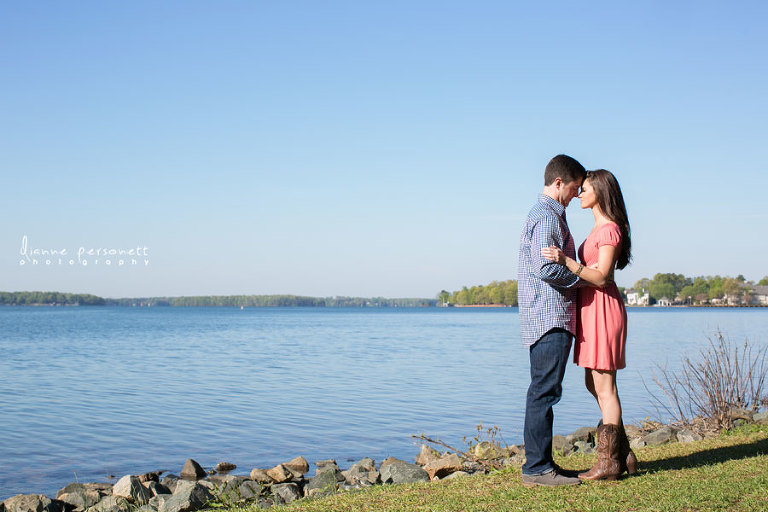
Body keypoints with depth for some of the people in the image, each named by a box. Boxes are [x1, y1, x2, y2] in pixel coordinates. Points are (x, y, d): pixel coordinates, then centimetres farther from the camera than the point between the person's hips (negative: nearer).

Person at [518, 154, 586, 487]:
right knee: (544, 391, -9)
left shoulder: (549, 214, 21)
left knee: (544, 391, 12)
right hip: (549, 316, -11)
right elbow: (546, 269, -21)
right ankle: (536, 468, -6)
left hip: (554, 318, 11)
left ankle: (540, 463, 17)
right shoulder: (546, 217, -12)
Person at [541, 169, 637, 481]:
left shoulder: (610, 229, -14)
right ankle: (623, 455, 21)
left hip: (603, 308, -10)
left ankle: (608, 464, 2)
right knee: (594, 384, 14)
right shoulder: (599, 228, 16)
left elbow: (601, 277, -21)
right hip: (591, 308, 10)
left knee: (604, 387, -5)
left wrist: (566, 261, -30)